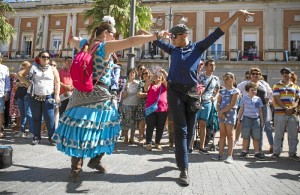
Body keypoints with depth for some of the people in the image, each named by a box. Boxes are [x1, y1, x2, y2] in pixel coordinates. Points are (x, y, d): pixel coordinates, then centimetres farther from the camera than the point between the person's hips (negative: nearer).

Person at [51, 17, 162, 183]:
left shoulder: (85, 43, 13)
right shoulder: (106, 46, -6)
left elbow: (73, 40, 37)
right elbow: (132, 41, -16)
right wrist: (156, 36, -15)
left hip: (81, 92, 7)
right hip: (98, 94, -6)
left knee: (80, 128, 7)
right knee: (102, 126, 10)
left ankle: (76, 169, 15)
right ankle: (95, 160, 22)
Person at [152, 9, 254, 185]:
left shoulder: (198, 47, 8)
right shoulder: (173, 50, 13)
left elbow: (217, 33, 4)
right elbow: (156, 41, 25)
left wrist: (236, 14, -1)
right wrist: (161, 34, 3)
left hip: (191, 92, 0)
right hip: (175, 91, 0)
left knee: (190, 130, 8)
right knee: (181, 130, -6)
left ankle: (182, 159, 30)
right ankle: (184, 169, -6)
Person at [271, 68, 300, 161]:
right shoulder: (277, 86, 4)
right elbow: (277, 99, -6)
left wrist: (292, 108, -10)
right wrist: (285, 108, -15)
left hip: (292, 114, 3)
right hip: (280, 113, -3)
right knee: (278, 134, 1)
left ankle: (292, 153, 17)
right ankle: (276, 152, 9)